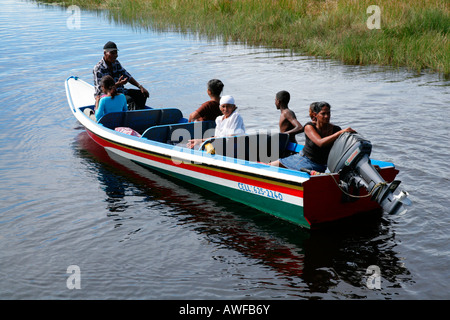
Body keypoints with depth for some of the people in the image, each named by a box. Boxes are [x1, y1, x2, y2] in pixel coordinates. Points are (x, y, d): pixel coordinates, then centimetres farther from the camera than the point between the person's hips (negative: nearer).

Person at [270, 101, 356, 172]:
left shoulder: (335, 130, -10)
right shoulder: (309, 127, -15)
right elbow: (320, 143, -32)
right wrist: (340, 133, -39)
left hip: (319, 166, -1)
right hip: (303, 159, 2)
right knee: (270, 166, 6)